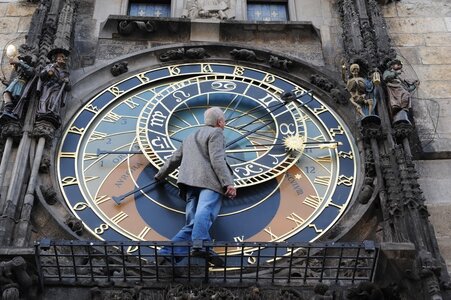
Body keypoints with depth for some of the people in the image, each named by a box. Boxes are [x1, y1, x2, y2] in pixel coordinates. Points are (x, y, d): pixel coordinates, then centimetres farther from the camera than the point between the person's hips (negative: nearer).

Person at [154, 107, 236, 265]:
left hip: (190, 183, 7)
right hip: (208, 180, -7)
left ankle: (167, 252, -17)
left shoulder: (190, 138, 36)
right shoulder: (216, 132, 12)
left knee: (192, 224, 0)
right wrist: (228, 183, -13)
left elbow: (174, 160, 41)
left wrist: (160, 176, 56)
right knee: (204, 212, -31)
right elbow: (217, 160, -5)